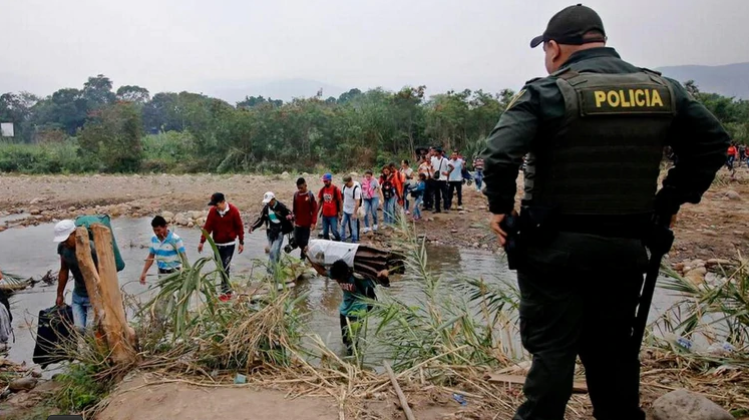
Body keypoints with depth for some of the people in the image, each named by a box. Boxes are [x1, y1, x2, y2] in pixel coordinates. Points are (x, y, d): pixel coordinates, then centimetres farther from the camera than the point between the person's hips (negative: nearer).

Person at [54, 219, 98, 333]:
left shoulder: (91, 249, -25)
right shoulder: (63, 247, -6)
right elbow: (64, 271, 10)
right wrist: (60, 294, 17)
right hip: (77, 295, 5)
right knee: (78, 329, -3)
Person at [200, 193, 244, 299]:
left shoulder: (233, 210, -12)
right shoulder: (212, 211, -4)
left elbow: (239, 227, -5)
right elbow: (207, 227, -1)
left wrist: (241, 243, -2)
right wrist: (202, 241, -5)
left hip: (229, 244, -4)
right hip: (217, 244, 4)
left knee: (225, 267, -9)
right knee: (221, 267, 9)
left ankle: (225, 291, -2)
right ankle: (228, 289, 21)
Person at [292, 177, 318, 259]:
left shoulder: (310, 195, -10)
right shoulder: (296, 195, 1)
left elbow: (314, 209, -9)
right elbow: (294, 208, 10)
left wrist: (313, 222, -14)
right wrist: (293, 217, 6)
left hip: (307, 223, -4)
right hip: (298, 223, 4)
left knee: (304, 241, 2)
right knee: (297, 240, 7)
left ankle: (303, 257, 14)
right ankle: (305, 251, 33)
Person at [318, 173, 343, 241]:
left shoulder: (336, 189, -9)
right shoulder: (322, 190, 4)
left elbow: (340, 202, -4)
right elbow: (320, 201, 13)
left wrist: (340, 213, -7)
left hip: (333, 215, -5)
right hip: (325, 215, 5)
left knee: (334, 231, -9)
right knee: (325, 232, 8)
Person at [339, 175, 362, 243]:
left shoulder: (356, 189, -24)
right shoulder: (344, 186, -3)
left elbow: (357, 202, -24)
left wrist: (355, 213, -24)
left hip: (353, 211, -7)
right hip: (345, 210, 7)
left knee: (354, 227, 2)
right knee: (343, 225, 15)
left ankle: (354, 241, 14)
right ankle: (342, 239, 29)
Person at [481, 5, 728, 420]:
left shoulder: (549, 93, -12)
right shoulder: (663, 90, 5)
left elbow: (499, 154, -23)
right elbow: (712, 142, 12)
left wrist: (501, 207, -9)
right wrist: (671, 200, 13)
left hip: (555, 246, -5)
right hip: (626, 246, 5)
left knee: (552, 347, 5)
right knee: (613, 346, 20)